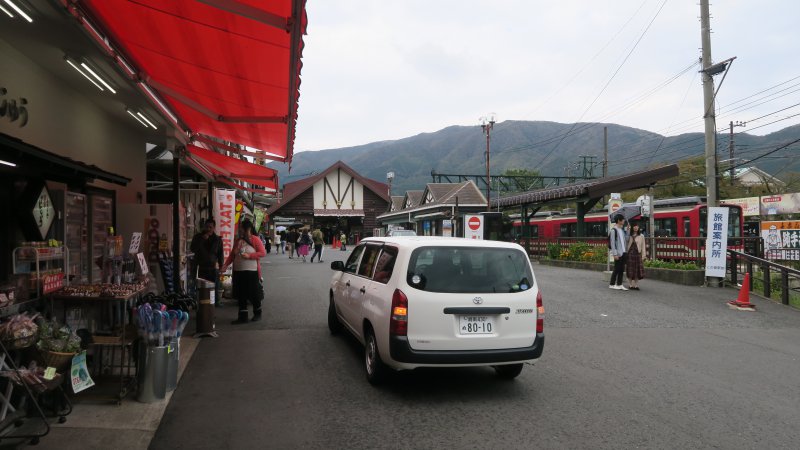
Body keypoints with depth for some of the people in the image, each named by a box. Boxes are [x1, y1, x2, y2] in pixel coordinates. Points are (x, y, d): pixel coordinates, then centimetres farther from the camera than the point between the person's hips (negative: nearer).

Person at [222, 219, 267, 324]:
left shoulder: (255, 240, -6)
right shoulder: (238, 241, 11)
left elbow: (263, 253, -11)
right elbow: (232, 254, 11)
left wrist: (249, 255, -19)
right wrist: (226, 264, -2)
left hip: (251, 271, -6)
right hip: (238, 271, 6)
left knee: (254, 294, 4)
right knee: (241, 295, 7)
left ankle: (257, 314, 23)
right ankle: (242, 317, 14)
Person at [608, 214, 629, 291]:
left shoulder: (622, 229, 14)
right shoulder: (613, 230, -11)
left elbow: (626, 239, 13)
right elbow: (612, 243, -14)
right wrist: (615, 254, -17)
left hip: (623, 252, 8)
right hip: (618, 253, -8)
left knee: (622, 269, 9)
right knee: (616, 269, -3)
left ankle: (619, 284, 14)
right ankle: (612, 284, 7)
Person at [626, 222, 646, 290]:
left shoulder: (641, 236, 6)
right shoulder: (629, 236, 8)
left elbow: (643, 246, 4)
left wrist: (643, 256, 0)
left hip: (638, 254, 0)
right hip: (630, 254, 0)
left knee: (637, 270, 1)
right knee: (630, 270, 2)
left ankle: (636, 285, 9)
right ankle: (630, 285, 10)